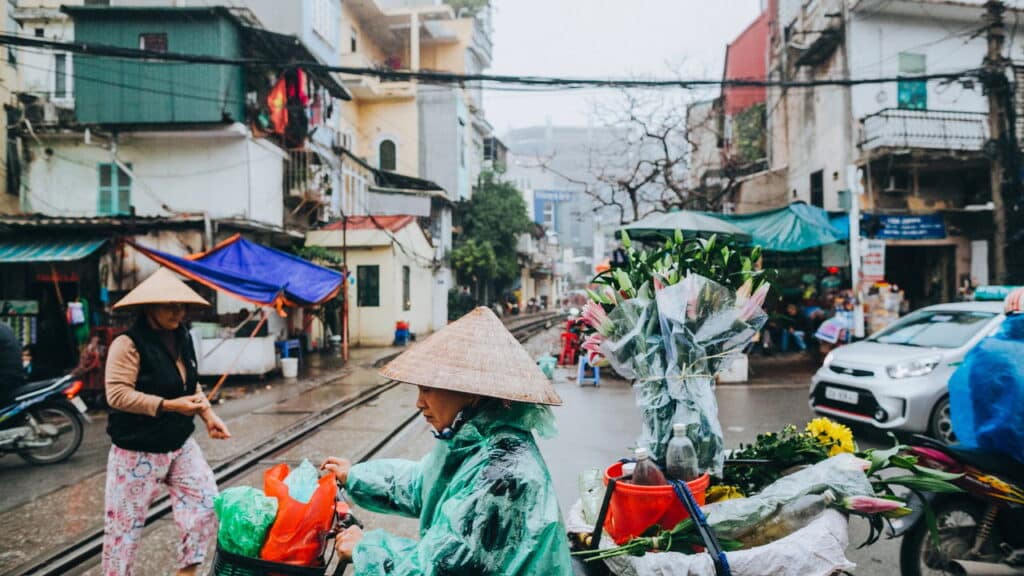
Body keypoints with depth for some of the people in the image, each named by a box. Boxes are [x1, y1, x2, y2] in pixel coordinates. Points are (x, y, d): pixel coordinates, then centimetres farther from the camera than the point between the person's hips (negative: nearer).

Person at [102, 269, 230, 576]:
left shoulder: (181, 339, 6)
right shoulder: (128, 344, -17)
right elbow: (117, 395, -24)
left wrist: (208, 416, 5)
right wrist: (169, 405, -27)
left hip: (180, 446, 7)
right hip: (137, 452, -7)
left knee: (206, 504, 5)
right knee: (126, 522, 5)